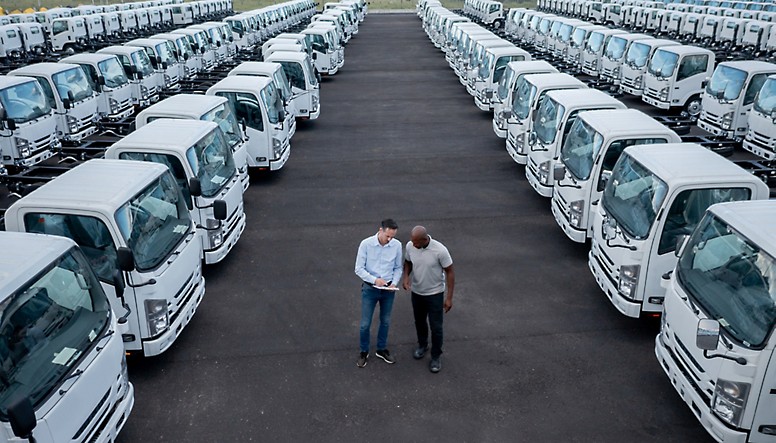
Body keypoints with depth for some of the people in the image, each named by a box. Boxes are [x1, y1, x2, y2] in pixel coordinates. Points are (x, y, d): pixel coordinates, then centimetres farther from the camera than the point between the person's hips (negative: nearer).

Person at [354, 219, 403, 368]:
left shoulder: (397, 245, -10)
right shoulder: (366, 244, -18)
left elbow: (398, 268, 2)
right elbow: (359, 269, -13)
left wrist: (394, 283, -14)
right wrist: (374, 279, -25)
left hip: (388, 290, 2)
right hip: (370, 289, -2)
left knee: (385, 321, 17)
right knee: (365, 323, 7)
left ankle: (382, 350, 38)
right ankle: (364, 352, 29)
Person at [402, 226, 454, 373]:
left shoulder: (440, 250, -28)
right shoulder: (410, 246, -16)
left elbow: (450, 272, -17)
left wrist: (449, 297, -15)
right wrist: (406, 276, -17)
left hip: (435, 294, -4)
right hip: (416, 292, 4)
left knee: (436, 327, 5)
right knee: (419, 321, 23)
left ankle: (436, 356, 27)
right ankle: (422, 345, 49)